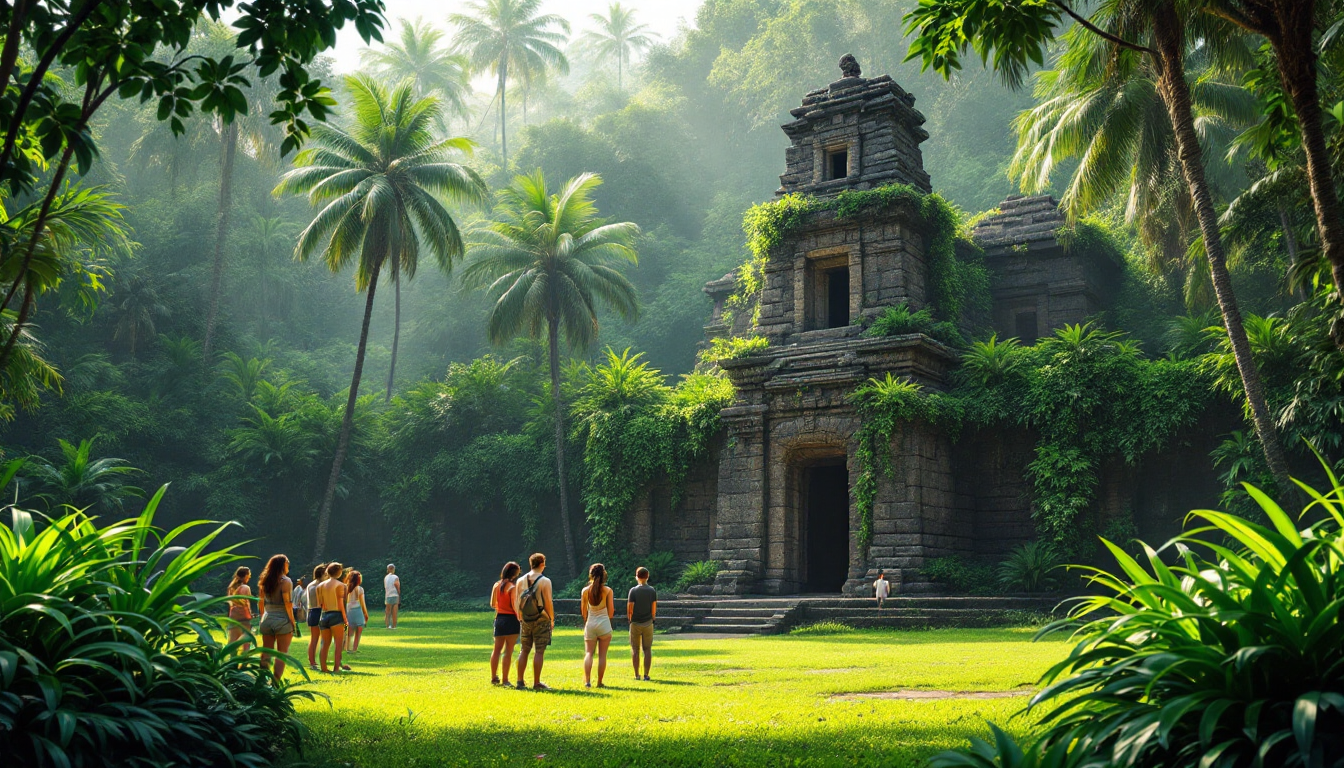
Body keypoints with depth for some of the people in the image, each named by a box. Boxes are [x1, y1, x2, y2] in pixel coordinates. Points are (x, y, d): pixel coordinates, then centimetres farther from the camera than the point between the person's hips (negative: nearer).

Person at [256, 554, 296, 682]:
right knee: (282, 653, 0)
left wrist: (263, 618, 13)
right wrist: (292, 622, -10)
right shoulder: (285, 581, -8)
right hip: (282, 620, -5)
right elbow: (288, 603, -14)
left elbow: (261, 603, 9)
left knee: (266, 652, 11)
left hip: (266, 620, 5)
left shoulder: (265, 581, 9)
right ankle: (275, 682, -6)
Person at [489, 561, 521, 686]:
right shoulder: (512, 587, -14)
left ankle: (494, 677, 18)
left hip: (499, 618, 6)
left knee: (497, 649, 14)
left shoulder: (496, 585, 5)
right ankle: (505, 680, -1)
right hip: (511, 619, -6)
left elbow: (492, 604, 13)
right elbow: (515, 606, -17)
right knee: (508, 651, -2)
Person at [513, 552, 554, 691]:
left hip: (525, 621, 5)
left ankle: (520, 681, 12)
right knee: (539, 652, 0)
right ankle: (536, 683, 1)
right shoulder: (545, 581, -10)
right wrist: (552, 619, 0)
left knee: (524, 651, 12)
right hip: (541, 619, -5)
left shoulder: (520, 581, 4)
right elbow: (548, 603, -12)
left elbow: (516, 603, 6)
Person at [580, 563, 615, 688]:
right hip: (604, 624, -1)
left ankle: (587, 681, -10)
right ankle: (599, 682, 6)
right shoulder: (607, 590, -6)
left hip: (590, 624, 1)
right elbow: (611, 612, -4)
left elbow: (583, 611, 6)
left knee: (588, 653, 4)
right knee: (602, 654, 5)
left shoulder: (585, 590, -1)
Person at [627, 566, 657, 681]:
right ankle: (646, 674, 4)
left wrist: (630, 619, 8)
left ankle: (636, 675, 8)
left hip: (635, 624, -2)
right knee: (647, 649, 6)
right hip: (648, 624, 2)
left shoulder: (633, 590, -8)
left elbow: (629, 608, -9)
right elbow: (654, 609, 0)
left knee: (635, 649, 7)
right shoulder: (652, 591, -1)